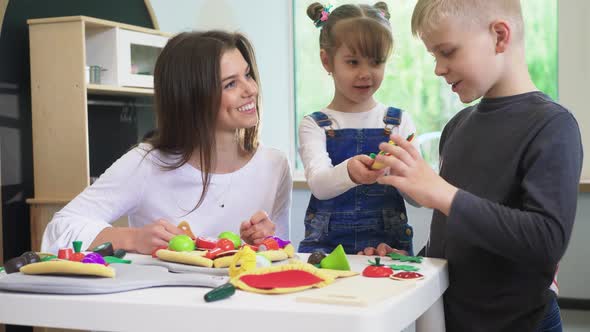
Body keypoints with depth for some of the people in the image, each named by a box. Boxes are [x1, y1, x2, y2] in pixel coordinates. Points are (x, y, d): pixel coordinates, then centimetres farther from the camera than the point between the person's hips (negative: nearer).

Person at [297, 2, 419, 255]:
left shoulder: (400, 122, 7)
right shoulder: (314, 126, 4)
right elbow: (319, 185, -12)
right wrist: (348, 173, -34)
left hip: (387, 241, 0)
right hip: (327, 242, 0)